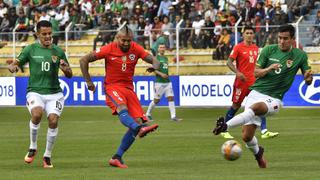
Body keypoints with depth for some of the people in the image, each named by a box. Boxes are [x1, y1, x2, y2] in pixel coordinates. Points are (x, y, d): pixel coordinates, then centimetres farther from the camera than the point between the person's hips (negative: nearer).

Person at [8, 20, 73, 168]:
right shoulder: (30, 49, 4)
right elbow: (16, 63, 7)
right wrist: (13, 67, -18)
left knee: (53, 120, -19)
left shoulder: (58, 51, 8)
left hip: (54, 93, 2)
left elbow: (69, 75, 14)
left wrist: (65, 69, -10)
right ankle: (33, 148, -8)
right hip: (35, 92, -2)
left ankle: (47, 156, 1)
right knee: (37, 114, -30)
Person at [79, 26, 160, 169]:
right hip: (112, 87, -5)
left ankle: (117, 158, -1)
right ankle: (140, 129, -66)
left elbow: (154, 60, 0)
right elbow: (84, 60, -2)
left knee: (137, 121, -7)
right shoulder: (109, 49, -7)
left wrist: (154, 66, -25)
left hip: (128, 88, 5)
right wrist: (88, 81, -5)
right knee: (122, 109, -36)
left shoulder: (136, 49, 2)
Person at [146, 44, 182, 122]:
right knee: (156, 100, 1)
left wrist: (167, 75, 11)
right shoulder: (156, 57, -5)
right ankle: (148, 114, 19)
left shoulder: (166, 58, 15)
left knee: (171, 98, -5)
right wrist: (161, 74, -23)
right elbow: (153, 69, -13)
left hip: (167, 82, 6)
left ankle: (173, 116, -8)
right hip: (159, 82, -6)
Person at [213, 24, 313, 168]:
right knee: (246, 136, -1)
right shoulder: (269, 50, 3)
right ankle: (257, 153, 32)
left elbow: (308, 81, 6)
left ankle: (225, 126, -48)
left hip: (273, 99, -3)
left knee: (255, 107, -39)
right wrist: (269, 68, -16)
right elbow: (256, 73, 5)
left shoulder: (300, 55, 1)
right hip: (256, 92, 3)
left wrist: (308, 76, -19)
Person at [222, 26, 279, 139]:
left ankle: (264, 131, -12)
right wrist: (237, 72, -24)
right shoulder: (238, 47, -6)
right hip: (241, 80, -5)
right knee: (236, 105, 3)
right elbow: (229, 62, -10)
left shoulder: (256, 48, 11)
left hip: (253, 81, 5)